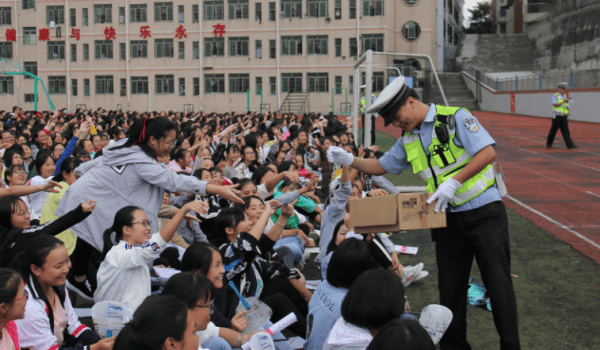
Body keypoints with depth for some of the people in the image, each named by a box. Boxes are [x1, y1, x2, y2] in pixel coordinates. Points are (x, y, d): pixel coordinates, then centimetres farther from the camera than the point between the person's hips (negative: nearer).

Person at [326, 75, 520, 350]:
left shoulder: (454, 118, -11)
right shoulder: (409, 139, 11)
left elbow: (487, 152, -20)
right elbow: (381, 166, 19)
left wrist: (453, 182, -26)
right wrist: (349, 160, 2)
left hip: (484, 211, -6)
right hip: (448, 218, 6)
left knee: (497, 283, -2)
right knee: (450, 287, 9)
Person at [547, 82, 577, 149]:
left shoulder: (565, 96, 15)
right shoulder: (555, 96, -3)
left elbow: (567, 106, 21)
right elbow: (555, 104, -18)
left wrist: (567, 112, 2)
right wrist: (563, 101, -19)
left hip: (564, 117, 5)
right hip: (557, 116, -5)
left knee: (566, 130, -4)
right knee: (553, 130, 2)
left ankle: (569, 144, -12)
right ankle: (549, 144, 16)